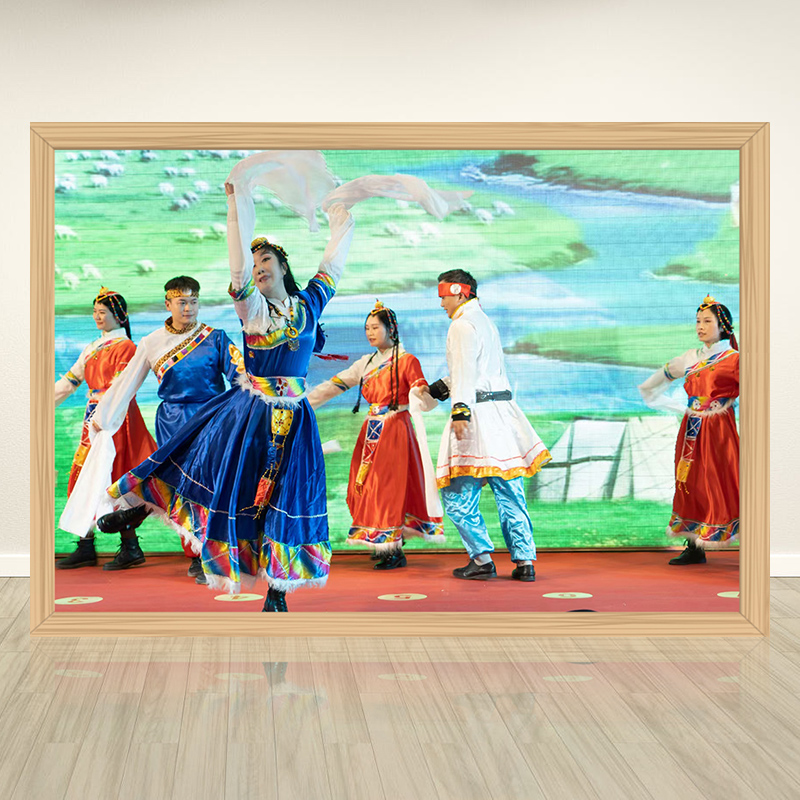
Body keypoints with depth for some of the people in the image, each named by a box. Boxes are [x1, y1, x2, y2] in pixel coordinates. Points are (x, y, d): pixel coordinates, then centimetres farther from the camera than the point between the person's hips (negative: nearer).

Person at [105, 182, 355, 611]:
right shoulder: (252, 307, -2)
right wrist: (237, 203, -22)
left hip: (292, 418, 2)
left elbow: (332, 267, 17)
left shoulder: (307, 304, 5)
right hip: (248, 412, -2)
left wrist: (341, 225, 21)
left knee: (285, 500, 3)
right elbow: (237, 264, -16)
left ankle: (277, 593, 12)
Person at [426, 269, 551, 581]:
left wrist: (460, 409, -28)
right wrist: (441, 387, 43)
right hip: (502, 414, 9)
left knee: (458, 495, -4)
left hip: (478, 413, -9)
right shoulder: (485, 322, 24)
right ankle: (525, 561, 6)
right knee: (509, 492, 8)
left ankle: (482, 559, -5)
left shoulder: (462, 324, -6)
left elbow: (466, 369, -19)